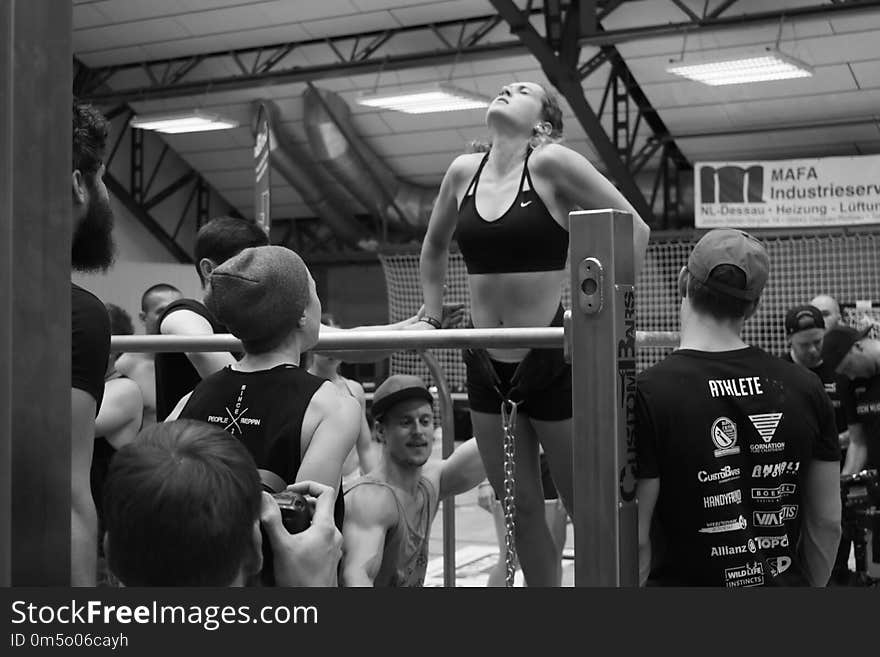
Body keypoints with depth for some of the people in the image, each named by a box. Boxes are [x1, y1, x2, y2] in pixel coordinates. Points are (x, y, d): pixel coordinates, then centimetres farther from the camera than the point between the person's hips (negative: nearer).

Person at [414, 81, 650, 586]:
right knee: (519, 511, 13)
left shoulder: (550, 163, -10)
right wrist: (432, 318, 18)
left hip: (551, 358, -5)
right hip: (486, 364, 5)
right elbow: (434, 247, 22)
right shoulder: (464, 171, 5)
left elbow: (634, 227, -11)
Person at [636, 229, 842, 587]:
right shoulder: (804, 388, 0)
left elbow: (634, 540, -15)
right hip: (785, 581, 5)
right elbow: (827, 522, 5)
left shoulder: (646, 394, -15)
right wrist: (809, 585, 19)